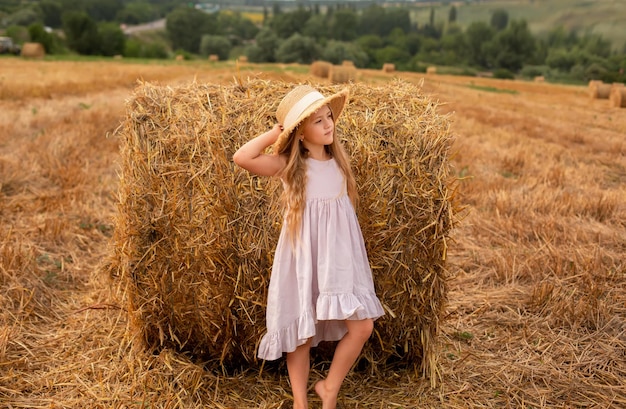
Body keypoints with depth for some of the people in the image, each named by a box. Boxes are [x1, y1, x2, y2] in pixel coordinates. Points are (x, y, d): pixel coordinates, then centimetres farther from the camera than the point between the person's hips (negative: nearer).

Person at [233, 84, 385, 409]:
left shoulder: (339, 162, 5)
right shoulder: (289, 165, -8)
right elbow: (242, 158, -23)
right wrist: (274, 134, -12)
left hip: (340, 256, 4)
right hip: (303, 258, -4)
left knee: (362, 327, -2)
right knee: (301, 333, 7)